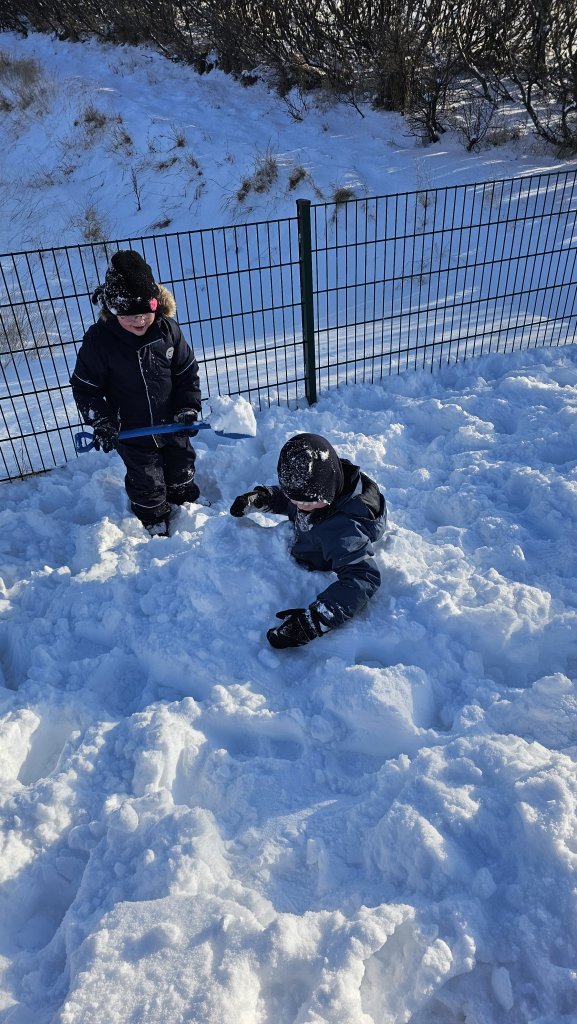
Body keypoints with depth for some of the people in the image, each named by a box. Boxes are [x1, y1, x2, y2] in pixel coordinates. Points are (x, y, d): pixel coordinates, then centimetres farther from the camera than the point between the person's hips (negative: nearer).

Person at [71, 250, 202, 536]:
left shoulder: (167, 329, -14)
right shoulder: (98, 340, -21)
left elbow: (187, 372, -2)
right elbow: (84, 386, -9)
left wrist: (188, 408, -9)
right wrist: (99, 421, -19)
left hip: (172, 424, 3)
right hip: (132, 432, -3)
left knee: (182, 470, 25)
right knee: (146, 483, 13)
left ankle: (185, 503, 55)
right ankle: (155, 525, 40)